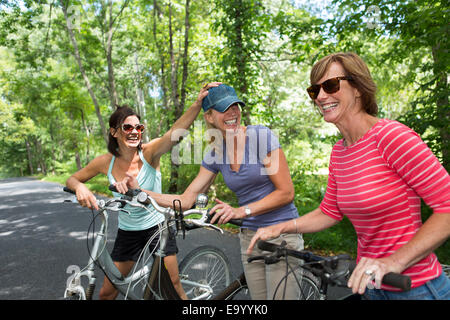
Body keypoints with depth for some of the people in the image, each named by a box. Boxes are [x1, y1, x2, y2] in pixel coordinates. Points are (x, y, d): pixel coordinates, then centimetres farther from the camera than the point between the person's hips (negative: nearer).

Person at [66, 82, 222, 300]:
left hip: (157, 227, -2)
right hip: (127, 232, 3)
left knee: (173, 286, 3)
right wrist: (80, 187, -21)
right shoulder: (106, 162, -11)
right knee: (106, 293, 12)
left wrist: (198, 104, -56)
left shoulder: (149, 153, -20)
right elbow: (72, 179, 4)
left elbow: (175, 131, -39)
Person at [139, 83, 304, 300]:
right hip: (250, 237, 5)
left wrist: (241, 211, -20)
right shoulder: (215, 154, 2)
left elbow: (286, 193, -14)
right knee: (259, 298, 14)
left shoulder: (261, 135, -13)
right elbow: (186, 200, 2)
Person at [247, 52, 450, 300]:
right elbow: (329, 212, 10)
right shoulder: (338, 152, 3)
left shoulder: (390, 135, -19)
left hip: (414, 287, -7)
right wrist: (280, 228, -1)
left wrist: (395, 261, -26)